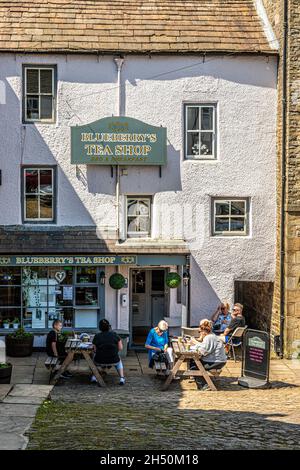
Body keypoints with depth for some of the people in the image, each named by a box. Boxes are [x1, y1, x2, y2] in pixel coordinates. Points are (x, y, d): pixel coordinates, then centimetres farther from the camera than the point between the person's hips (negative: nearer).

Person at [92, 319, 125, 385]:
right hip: (113, 361, 0)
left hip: (100, 361, 0)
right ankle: (122, 378, 20)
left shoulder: (96, 336, -7)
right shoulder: (115, 335, -5)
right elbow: (120, 348, -1)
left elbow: (95, 350, 1)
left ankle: (94, 377, 31)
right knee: (119, 362, 37)